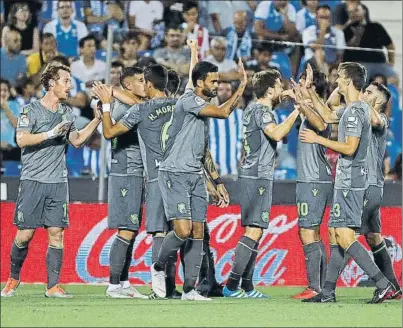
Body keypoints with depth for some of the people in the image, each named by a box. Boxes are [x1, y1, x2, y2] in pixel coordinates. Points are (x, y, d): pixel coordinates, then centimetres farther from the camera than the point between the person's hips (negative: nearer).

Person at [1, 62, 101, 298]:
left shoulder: (67, 113, 14)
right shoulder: (31, 110, -2)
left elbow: (77, 140, 22)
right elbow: (21, 139, -13)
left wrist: (98, 119, 15)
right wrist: (50, 134, -19)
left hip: (58, 182, 4)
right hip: (32, 181, -4)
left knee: (56, 233, -3)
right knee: (25, 234, -3)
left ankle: (53, 286, 1)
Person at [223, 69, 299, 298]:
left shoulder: (256, 109, 20)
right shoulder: (260, 110, -10)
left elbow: (281, 136, 29)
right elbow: (277, 134, -27)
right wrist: (296, 112, -20)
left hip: (255, 177, 11)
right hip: (258, 177, -11)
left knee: (254, 231, 10)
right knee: (254, 230, -14)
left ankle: (247, 286, 11)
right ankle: (232, 285, -18)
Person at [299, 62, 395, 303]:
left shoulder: (355, 111, -16)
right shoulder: (354, 108, 15)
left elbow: (349, 148, -22)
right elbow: (328, 116, 32)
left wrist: (318, 139, -14)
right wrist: (310, 93, 30)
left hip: (350, 183, -10)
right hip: (348, 181, 10)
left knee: (345, 237, -14)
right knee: (334, 234, 12)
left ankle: (383, 284, -18)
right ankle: (328, 292, 15)